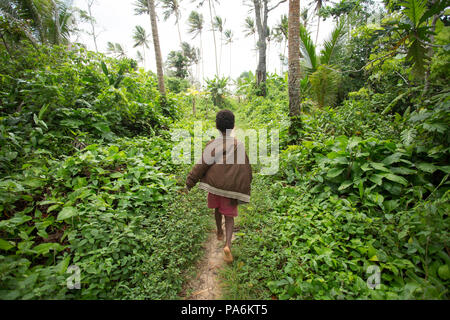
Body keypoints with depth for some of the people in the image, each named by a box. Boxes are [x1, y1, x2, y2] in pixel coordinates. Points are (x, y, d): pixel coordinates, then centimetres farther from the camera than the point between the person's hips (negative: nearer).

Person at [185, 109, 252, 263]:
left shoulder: (212, 145, -12)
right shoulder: (239, 145, -10)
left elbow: (201, 166, -12)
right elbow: (245, 170, -7)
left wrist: (190, 182, -1)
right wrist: (243, 193, 2)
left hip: (214, 186, 1)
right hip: (231, 188, -1)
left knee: (217, 209, 26)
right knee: (229, 216, 11)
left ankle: (219, 232, 47)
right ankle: (227, 244, -7)